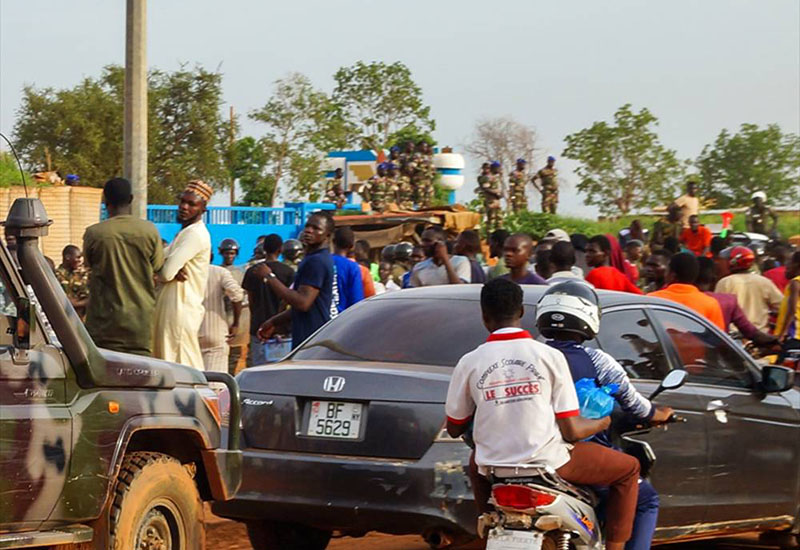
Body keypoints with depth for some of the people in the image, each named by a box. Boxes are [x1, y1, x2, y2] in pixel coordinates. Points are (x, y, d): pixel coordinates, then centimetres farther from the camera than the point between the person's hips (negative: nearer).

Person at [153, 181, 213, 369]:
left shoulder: (196, 234, -13)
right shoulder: (185, 232, 20)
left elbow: (167, 272, -21)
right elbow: (167, 271, 14)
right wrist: (173, 272, -10)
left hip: (181, 309, -10)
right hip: (170, 308, 10)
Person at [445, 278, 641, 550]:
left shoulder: (469, 363, -5)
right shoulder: (549, 356, -8)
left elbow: (455, 428, 6)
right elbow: (571, 431, -9)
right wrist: (604, 422, 12)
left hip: (494, 466, 3)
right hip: (551, 463, -3)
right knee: (628, 468, 17)